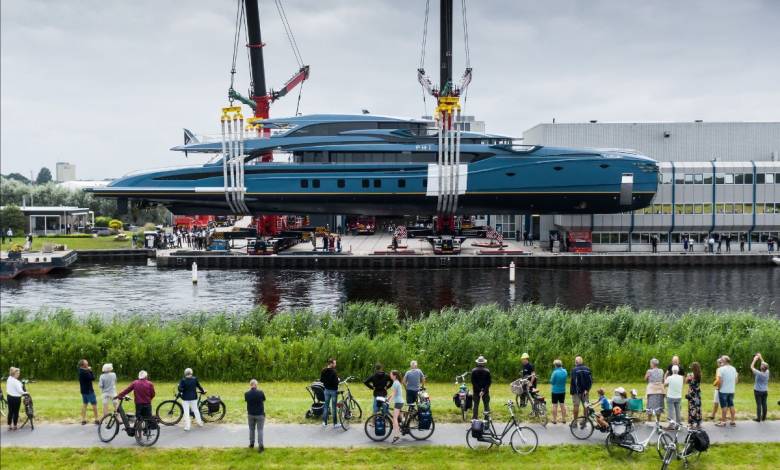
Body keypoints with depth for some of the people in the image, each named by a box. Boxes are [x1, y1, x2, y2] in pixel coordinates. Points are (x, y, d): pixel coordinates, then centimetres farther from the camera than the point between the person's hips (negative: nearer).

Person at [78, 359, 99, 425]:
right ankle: (96, 420, 3)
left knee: (84, 404, 13)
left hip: (83, 390, 9)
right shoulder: (85, 372, -23)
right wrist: (90, 371, -14)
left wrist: (89, 370, -5)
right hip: (89, 390, -9)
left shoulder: (80, 371, 6)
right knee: (94, 404, 0)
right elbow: (92, 378, -22)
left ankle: (83, 420, 13)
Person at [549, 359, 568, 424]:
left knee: (555, 405, 2)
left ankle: (554, 420, 5)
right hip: (563, 391, 5)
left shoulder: (555, 372, -20)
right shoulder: (565, 371, -2)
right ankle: (563, 419, 19)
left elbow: (551, 382, -12)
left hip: (555, 391, -5)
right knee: (562, 405, 14)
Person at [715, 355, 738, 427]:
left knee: (724, 406, 1)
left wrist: (719, 387, -6)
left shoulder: (721, 369, -14)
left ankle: (723, 421, 6)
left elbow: (720, 380, -19)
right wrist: (733, 386, 17)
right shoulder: (733, 369, 7)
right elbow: (736, 379, 10)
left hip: (723, 391, -6)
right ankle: (733, 421, 17)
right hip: (731, 390, 6)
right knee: (731, 405, 13)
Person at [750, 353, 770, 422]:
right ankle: (764, 417, 18)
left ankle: (758, 418, 0)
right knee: (764, 404, 10)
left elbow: (752, 367, -10)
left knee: (759, 404, -3)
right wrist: (761, 358, 14)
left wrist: (755, 359, -3)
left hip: (758, 391, -5)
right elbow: (765, 365, 12)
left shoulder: (758, 373, -21)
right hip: (765, 391, 5)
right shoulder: (767, 372, -6)